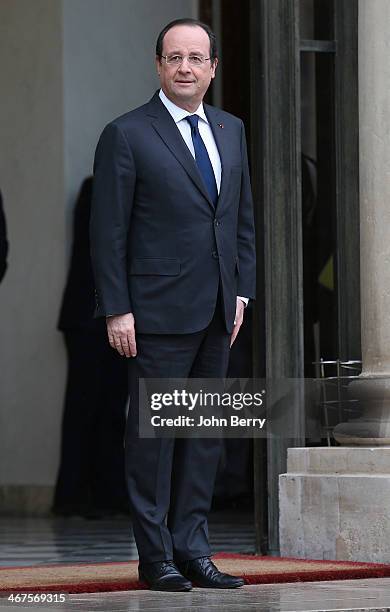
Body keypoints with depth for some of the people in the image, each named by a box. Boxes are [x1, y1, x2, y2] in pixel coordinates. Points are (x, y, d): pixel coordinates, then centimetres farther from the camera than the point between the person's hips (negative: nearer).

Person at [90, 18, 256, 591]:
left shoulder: (231, 130, 13)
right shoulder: (127, 135, -5)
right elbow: (108, 231, -7)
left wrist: (241, 290, 9)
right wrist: (116, 309, -12)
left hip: (217, 310, 6)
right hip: (158, 309, -6)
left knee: (205, 433, 8)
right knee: (153, 431, -2)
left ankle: (191, 549, 14)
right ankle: (156, 556, 3)